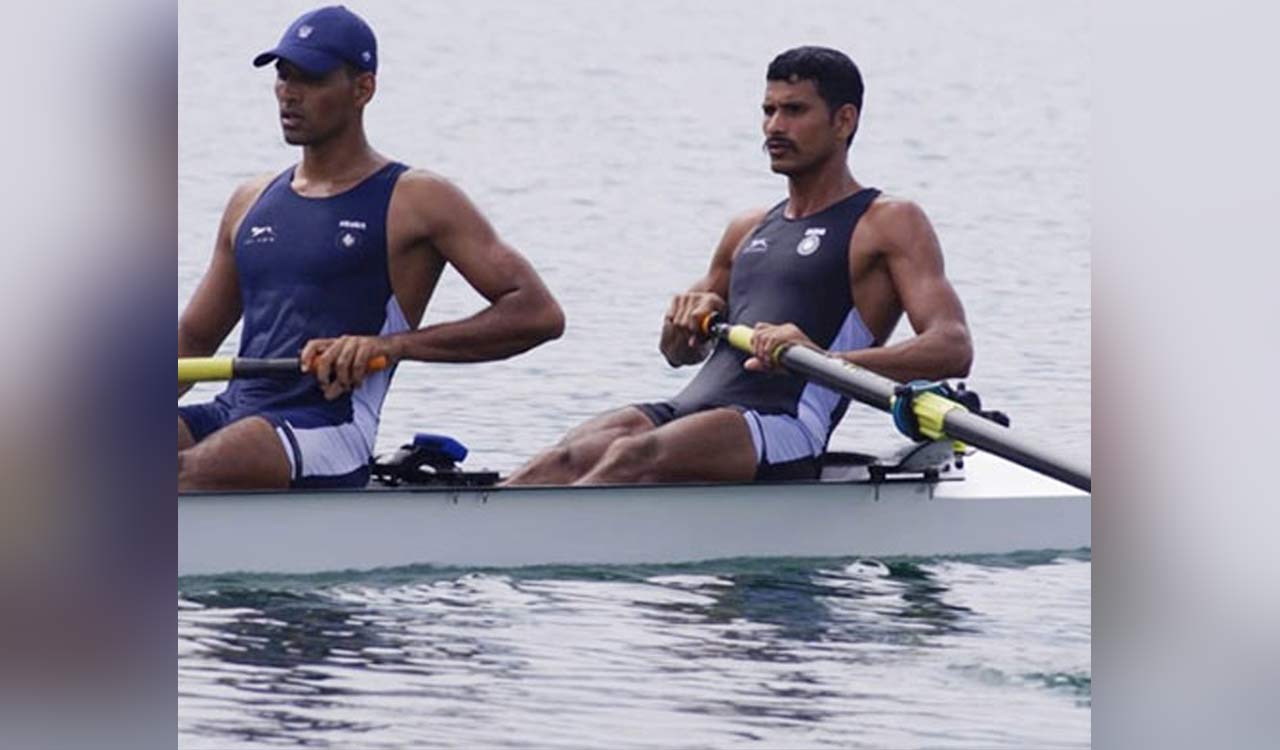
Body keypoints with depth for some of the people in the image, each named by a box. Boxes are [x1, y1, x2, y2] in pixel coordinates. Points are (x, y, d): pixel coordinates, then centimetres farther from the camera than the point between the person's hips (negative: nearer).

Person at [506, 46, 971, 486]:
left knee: (633, 457, -35)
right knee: (567, 459, -24)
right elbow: (680, 353, 38)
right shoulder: (750, 231, 29)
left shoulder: (887, 224, 6)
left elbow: (953, 349, -9)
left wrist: (825, 360, -26)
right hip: (687, 413, 7)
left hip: (784, 431, -7)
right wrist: (691, 316, 10)